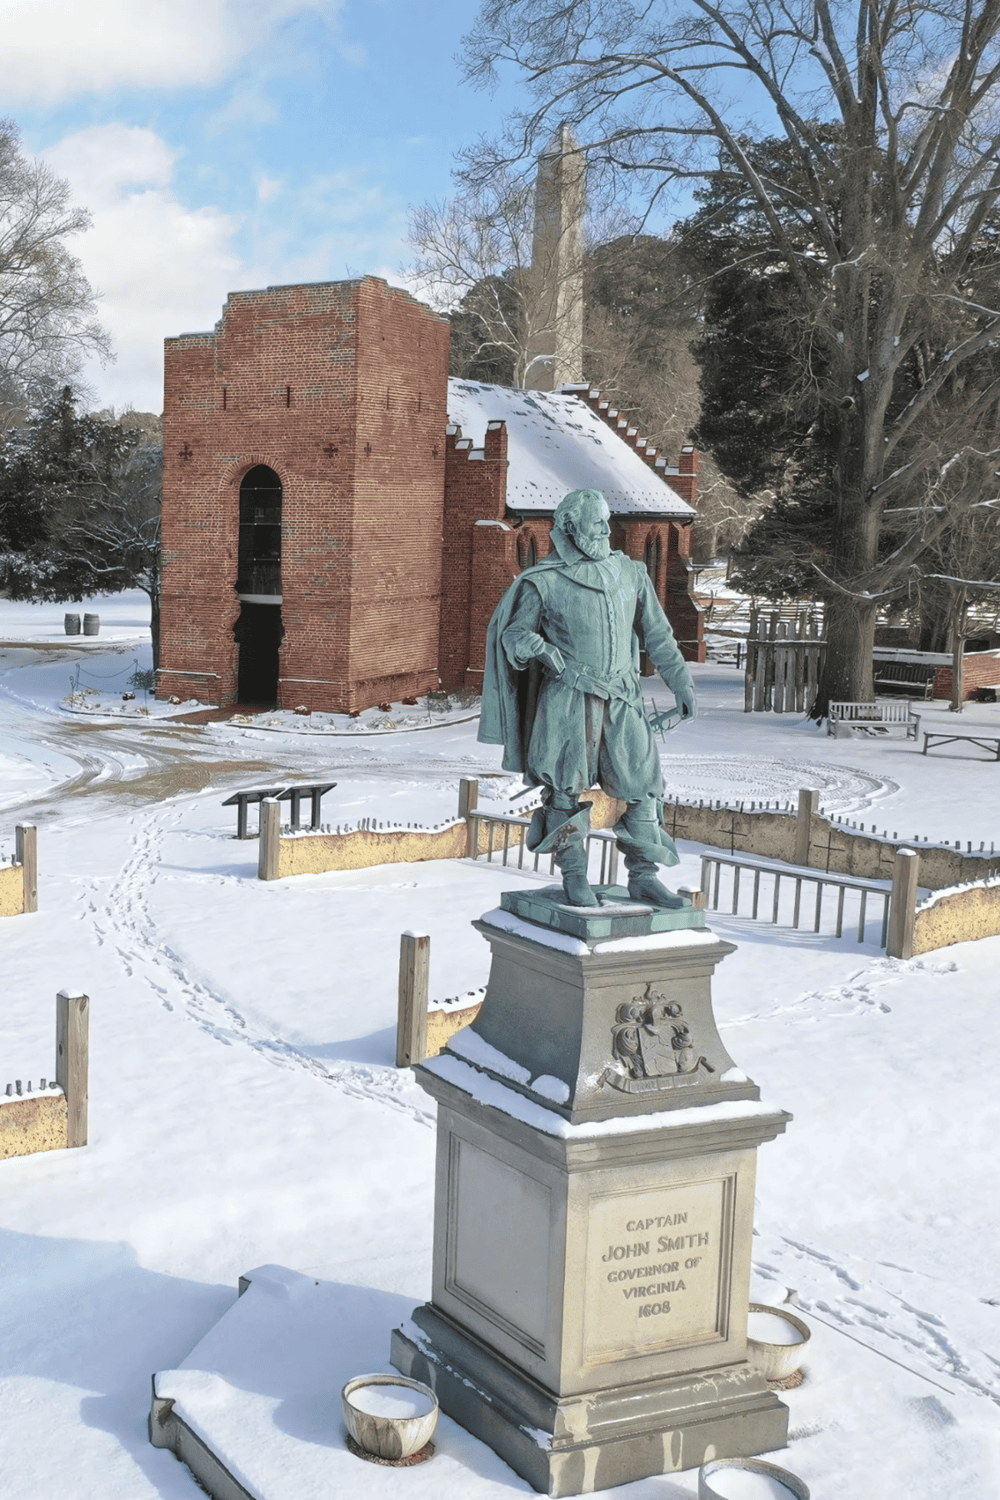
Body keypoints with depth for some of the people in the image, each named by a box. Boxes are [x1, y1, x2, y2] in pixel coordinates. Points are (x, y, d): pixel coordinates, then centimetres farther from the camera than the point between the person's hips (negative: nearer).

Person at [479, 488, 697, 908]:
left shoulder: (630, 573, 11)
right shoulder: (544, 582, -1)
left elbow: (657, 635, 17)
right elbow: (512, 633, 4)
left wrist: (682, 684, 15)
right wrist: (537, 647, -18)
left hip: (621, 700, 4)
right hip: (569, 699, -4)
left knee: (642, 783, 0)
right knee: (568, 787, -3)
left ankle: (642, 877, 8)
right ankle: (574, 877, 8)